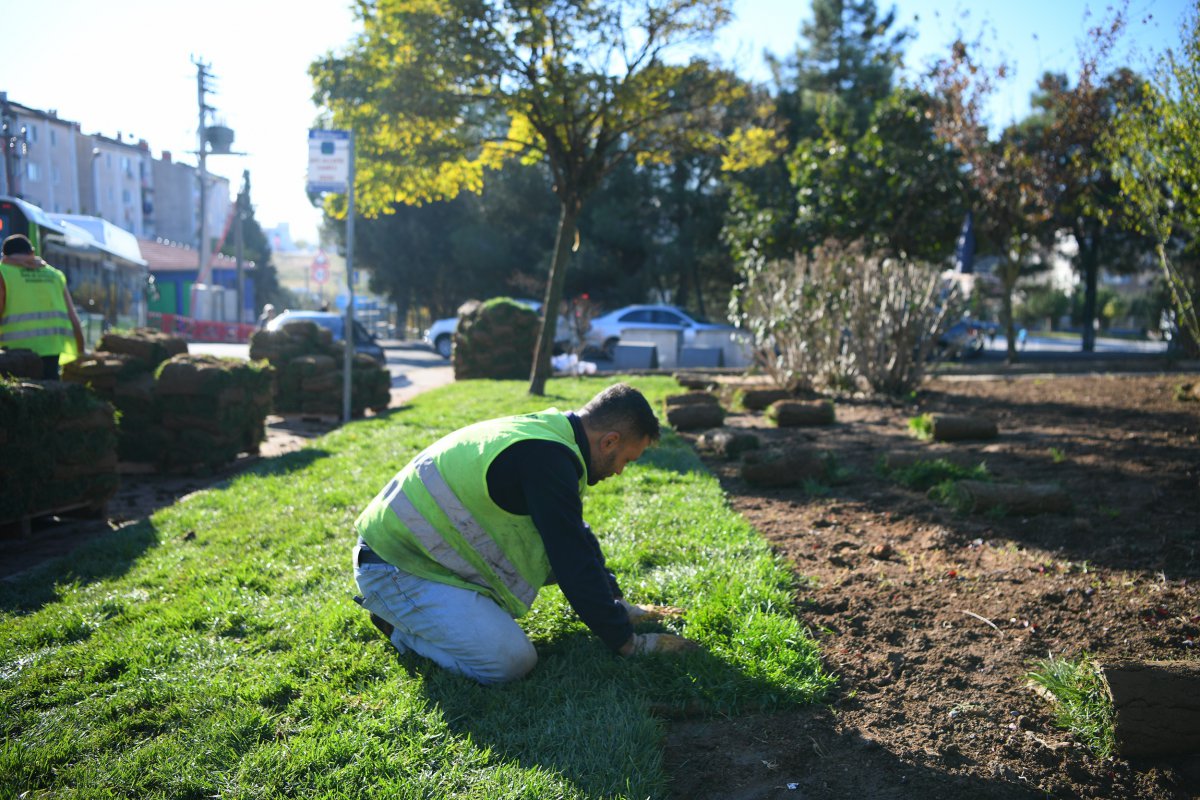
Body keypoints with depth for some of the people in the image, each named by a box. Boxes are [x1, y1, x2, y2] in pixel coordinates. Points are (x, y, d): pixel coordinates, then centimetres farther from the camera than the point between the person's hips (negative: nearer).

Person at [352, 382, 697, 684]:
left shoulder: (542, 432, 8)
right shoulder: (547, 459, -24)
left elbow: (578, 538, 20)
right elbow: (575, 567, -20)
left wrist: (618, 606, 21)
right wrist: (628, 642, -9)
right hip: (395, 568, -10)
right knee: (511, 660, -22)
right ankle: (401, 626, 1)